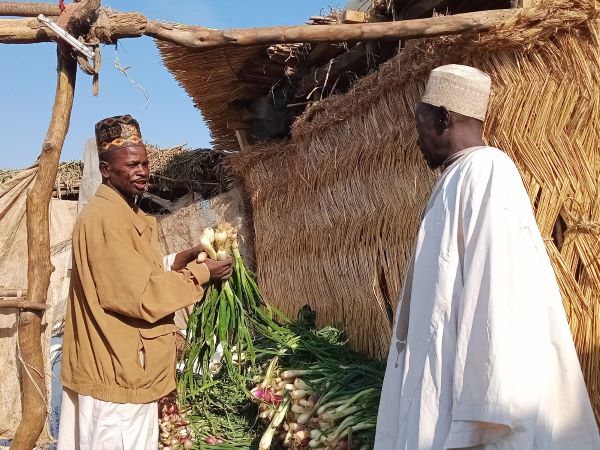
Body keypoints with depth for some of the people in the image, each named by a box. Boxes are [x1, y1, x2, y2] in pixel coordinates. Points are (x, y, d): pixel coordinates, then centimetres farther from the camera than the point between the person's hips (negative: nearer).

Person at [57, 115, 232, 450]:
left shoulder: (127, 214, 13)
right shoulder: (106, 218, -20)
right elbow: (142, 296, -24)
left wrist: (185, 258, 5)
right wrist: (200, 273, -14)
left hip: (120, 365, 10)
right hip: (118, 369, -10)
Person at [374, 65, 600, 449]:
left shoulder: (487, 172, -14)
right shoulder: (459, 179, 14)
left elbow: (496, 293, -22)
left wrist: (482, 412, -25)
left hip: (463, 386, -9)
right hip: (442, 378, 9)